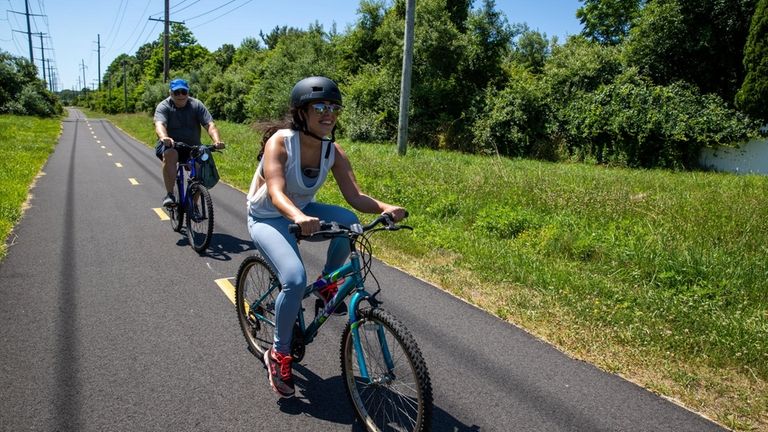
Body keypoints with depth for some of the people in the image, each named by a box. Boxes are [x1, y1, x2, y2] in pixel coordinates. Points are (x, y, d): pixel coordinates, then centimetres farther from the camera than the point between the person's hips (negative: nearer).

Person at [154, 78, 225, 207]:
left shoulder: (196, 105, -2)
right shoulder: (164, 107, -7)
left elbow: (210, 124, -14)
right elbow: (159, 125, -26)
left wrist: (217, 140, -35)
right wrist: (164, 138, -50)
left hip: (192, 147, 2)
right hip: (169, 146, -2)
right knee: (170, 154, -35)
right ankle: (169, 194, -28)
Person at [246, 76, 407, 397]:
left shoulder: (334, 152, -11)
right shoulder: (280, 142, -24)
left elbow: (355, 196, -17)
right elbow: (276, 193, -37)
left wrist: (384, 207, -38)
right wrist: (298, 217, -58)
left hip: (302, 212, 4)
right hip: (267, 218, -4)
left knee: (348, 221, -27)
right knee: (295, 280, -28)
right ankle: (279, 354, -4)